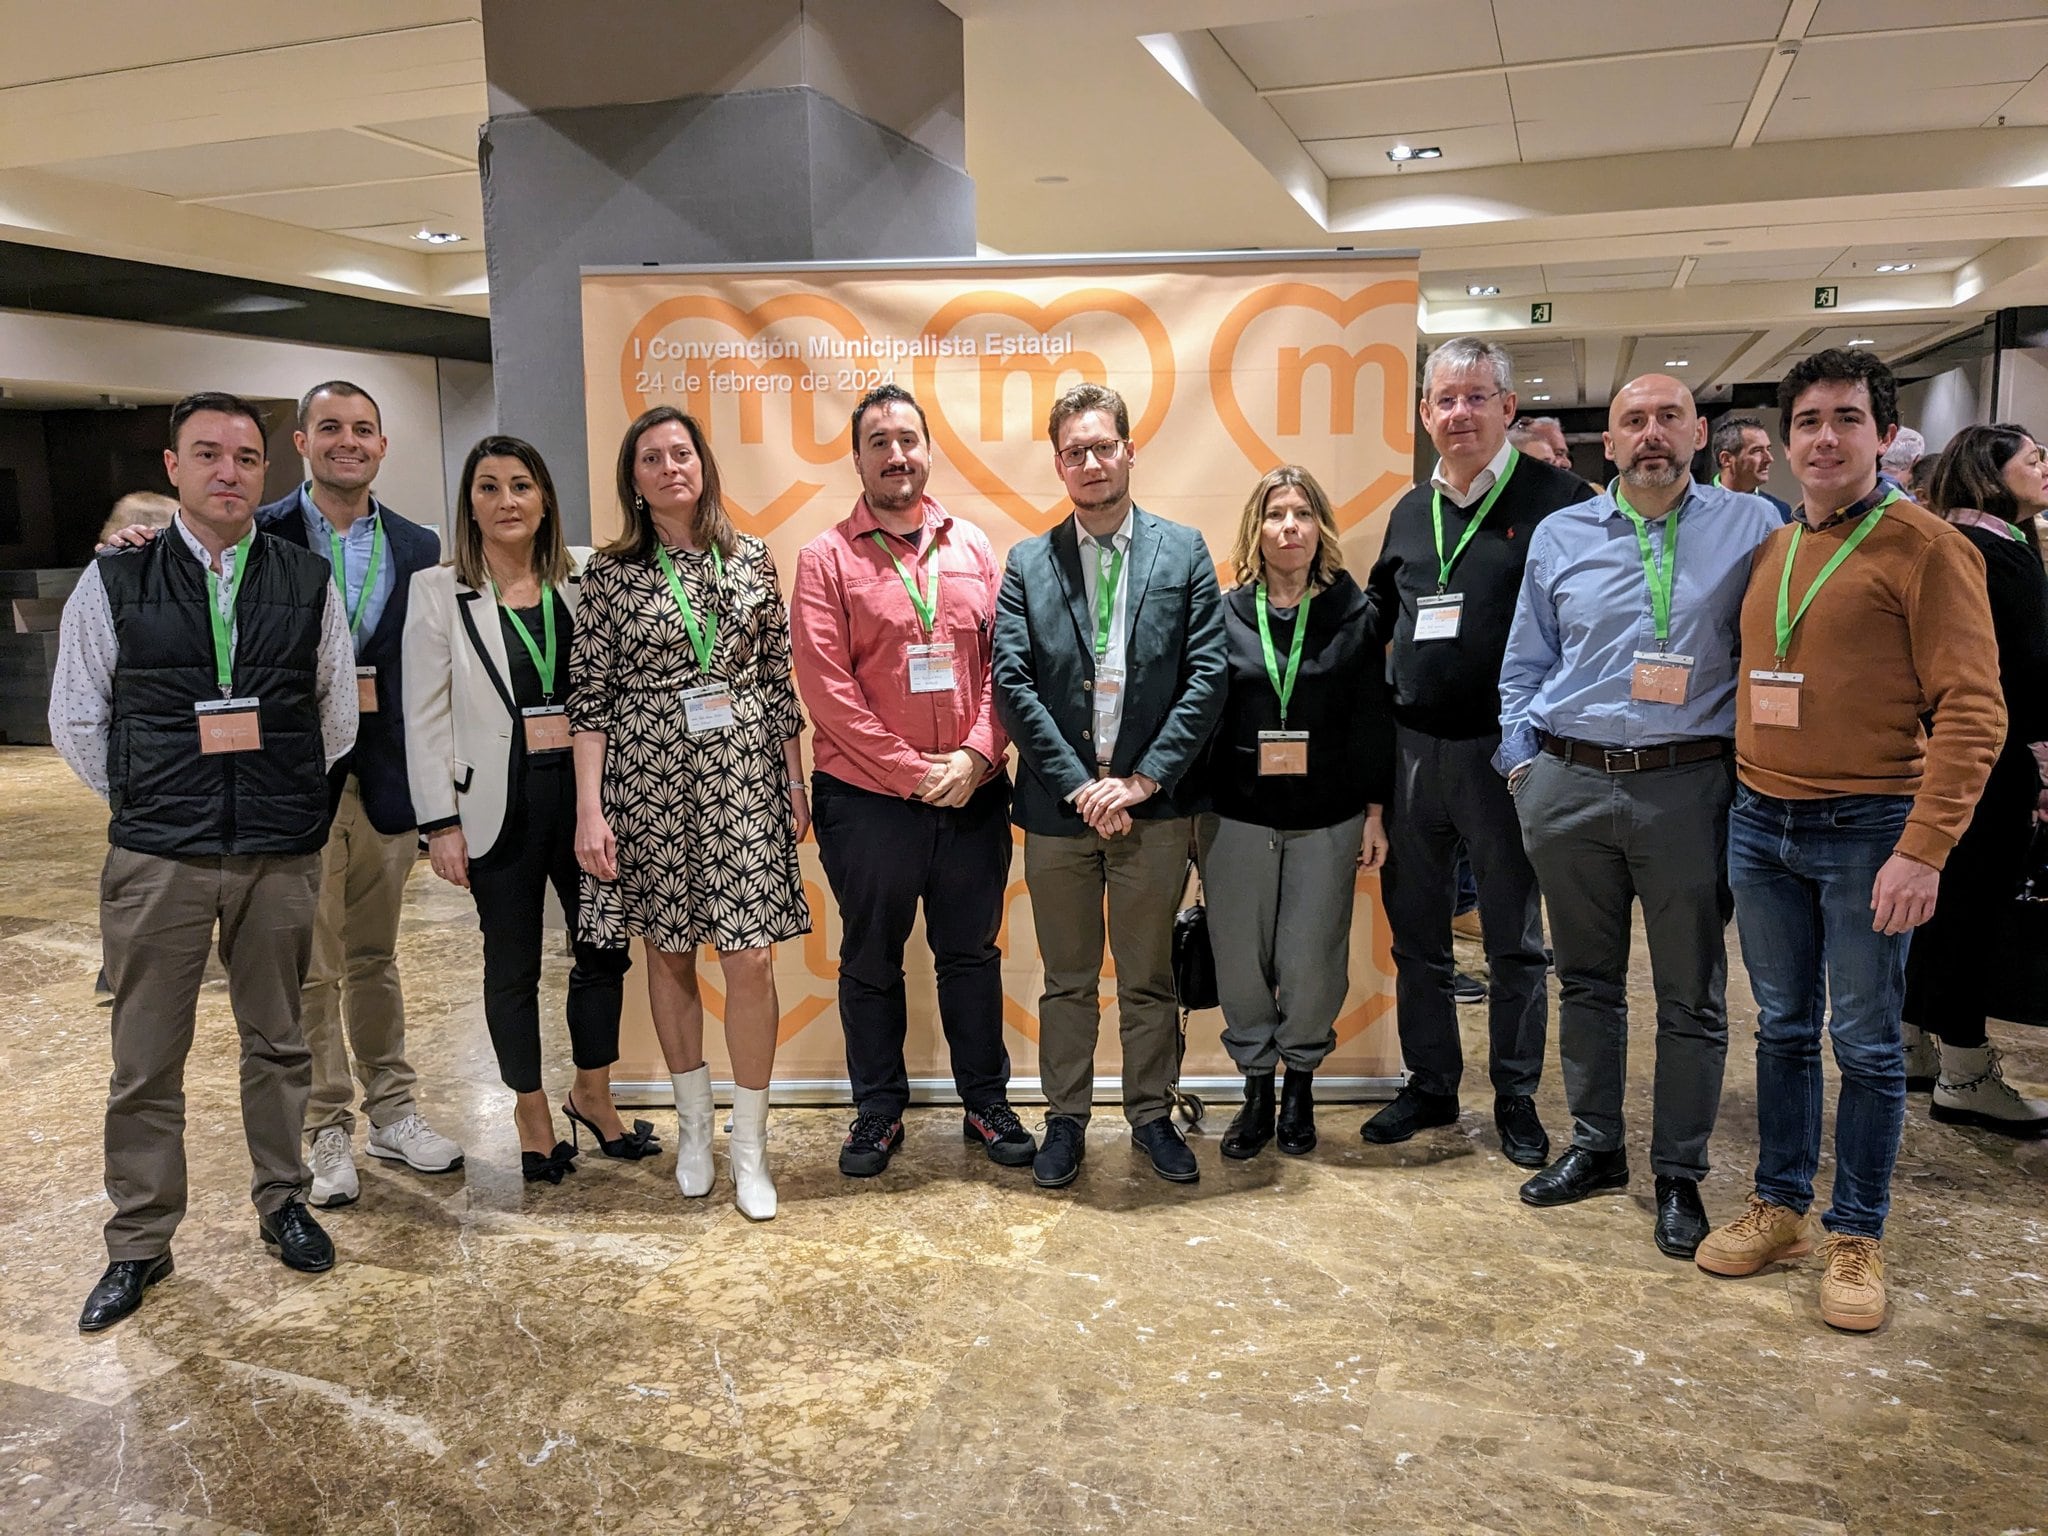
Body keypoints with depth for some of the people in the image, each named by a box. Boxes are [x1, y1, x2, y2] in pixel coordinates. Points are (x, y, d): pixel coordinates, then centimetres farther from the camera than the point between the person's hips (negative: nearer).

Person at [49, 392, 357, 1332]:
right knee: (147, 1058, 7)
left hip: (282, 855, 1)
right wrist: (145, 805, 6)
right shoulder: (114, 582, 0)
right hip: (156, 858, -1)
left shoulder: (308, 583, 3)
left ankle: (281, 1201, 30)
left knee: (278, 1040, 13)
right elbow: (76, 717, 6)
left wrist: (291, 797, 10)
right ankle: (139, 1244, 21)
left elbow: (337, 709, 10)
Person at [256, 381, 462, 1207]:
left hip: (387, 778, 3)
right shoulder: (260, 536, -3)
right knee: (309, 968, 6)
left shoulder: (418, 548, 6)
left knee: (374, 956, 16)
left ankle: (391, 1111, 27)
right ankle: (325, 1129, 18)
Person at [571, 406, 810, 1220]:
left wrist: (796, 780, 6)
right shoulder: (610, 572, 0)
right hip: (647, 778, 0)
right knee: (668, 956, 10)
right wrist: (589, 809, -8)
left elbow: (777, 678, 8)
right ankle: (693, 1125, 29)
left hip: (743, 773, 1)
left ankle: (750, 1145, 13)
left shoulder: (752, 558, 5)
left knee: (751, 961, -2)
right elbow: (589, 696, -2)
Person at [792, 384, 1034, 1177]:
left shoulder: (972, 547, 7)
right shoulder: (826, 558, -3)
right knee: (870, 962, 11)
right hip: (867, 799, -2)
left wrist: (976, 756, -10)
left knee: (972, 954, 13)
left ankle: (987, 1104, 28)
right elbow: (826, 687, -9)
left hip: (972, 795, 3)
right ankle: (878, 1112, 26)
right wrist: (912, 771, -13)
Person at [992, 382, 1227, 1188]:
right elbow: (1011, 683, -4)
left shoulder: (1185, 553, 3)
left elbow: (1207, 676, -4)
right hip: (1058, 806, 1)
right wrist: (1080, 785, -11)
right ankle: (1065, 1118, 27)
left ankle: (1151, 1116, 28)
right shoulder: (1028, 564, 4)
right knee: (1067, 980, 13)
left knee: (1150, 978, 12)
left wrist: (1143, 779, -11)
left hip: (1152, 805, 0)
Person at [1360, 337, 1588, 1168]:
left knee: (1515, 937, 9)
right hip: (1414, 748, 6)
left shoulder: (1555, 498, -8)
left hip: (1505, 750, -5)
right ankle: (1430, 1085, 29)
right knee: (1415, 931, 14)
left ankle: (1516, 1098, 24)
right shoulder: (1410, 511, 11)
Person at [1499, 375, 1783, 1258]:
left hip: (1689, 786, -2)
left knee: (1691, 996, 6)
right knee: (1587, 980, 14)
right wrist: (1519, 758, 4)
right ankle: (1595, 1146, 30)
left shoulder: (1751, 528, 2)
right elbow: (1525, 665, 13)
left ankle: (1679, 1175, 21)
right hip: (1570, 784, 2)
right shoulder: (1560, 536, 8)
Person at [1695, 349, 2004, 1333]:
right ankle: (1779, 1208, 27)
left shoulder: (1926, 548, -7)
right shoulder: (1769, 551, 11)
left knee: (1866, 1043, 6)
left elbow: (1972, 712, -13)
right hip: (1761, 823, 5)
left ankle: (1857, 1237, 20)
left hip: (1867, 830, -5)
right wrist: (1744, 789, 8)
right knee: (1782, 1029, 14)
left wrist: (1924, 849, -19)